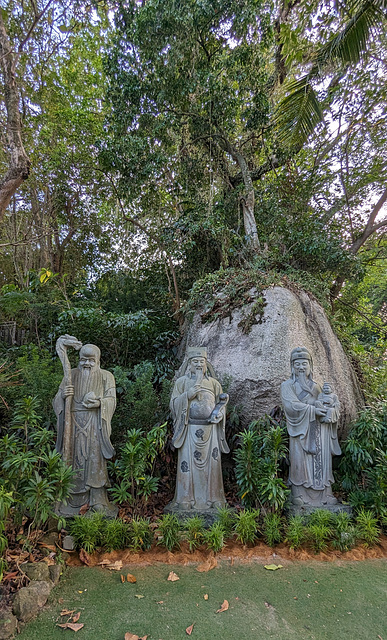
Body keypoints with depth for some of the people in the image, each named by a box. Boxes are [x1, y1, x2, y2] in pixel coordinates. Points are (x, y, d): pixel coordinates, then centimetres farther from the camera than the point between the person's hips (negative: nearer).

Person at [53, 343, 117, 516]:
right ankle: (74, 501, 18)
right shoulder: (71, 375, 9)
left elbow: (111, 400, -1)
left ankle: (98, 502, 11)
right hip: (74, 423, 2)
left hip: (95, 426, -1)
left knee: (95, 461, -1)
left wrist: (99, 402, -23)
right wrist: (63, 395, -17)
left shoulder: (106, 377, 5)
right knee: (74, 460, 4)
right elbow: (58, 400, 7)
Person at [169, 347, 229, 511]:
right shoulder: (182, 382, 6)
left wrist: (219, 410, -5)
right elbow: (174, 404, 1)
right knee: (188, 462, -1)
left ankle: (213, 497, 17)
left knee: (212, 462, 4)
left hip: (210, 429, 2)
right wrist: (187, 396, -14)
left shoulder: (213, 383, 12)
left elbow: (222, 402, 16)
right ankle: (186, 498, 12)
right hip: (190, 428, -2)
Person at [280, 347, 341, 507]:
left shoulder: (315, 386, 17)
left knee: (321, 459, 5)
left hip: (319, 430, 4)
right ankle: (299, 494, 5)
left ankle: (324, 493, 14)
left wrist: (328, 412, -15)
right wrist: (313, 409, -19)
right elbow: (291, 405, -11)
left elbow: (333, 404, 8)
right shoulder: (287, 385, 4)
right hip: (301, 429, -4)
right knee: (300, 460, -4)